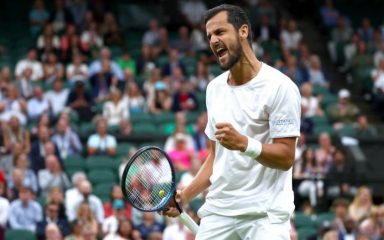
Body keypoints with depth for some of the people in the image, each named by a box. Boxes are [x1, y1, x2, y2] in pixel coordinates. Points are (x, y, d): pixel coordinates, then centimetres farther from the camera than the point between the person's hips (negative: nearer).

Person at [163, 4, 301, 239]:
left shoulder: (279, 86, -8)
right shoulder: (214, 88, 14)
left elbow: (286, 158, -12)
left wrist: (244, 143, -27)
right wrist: (184, 195, 7)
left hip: (266, 214, -6)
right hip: (218, 211, 6)